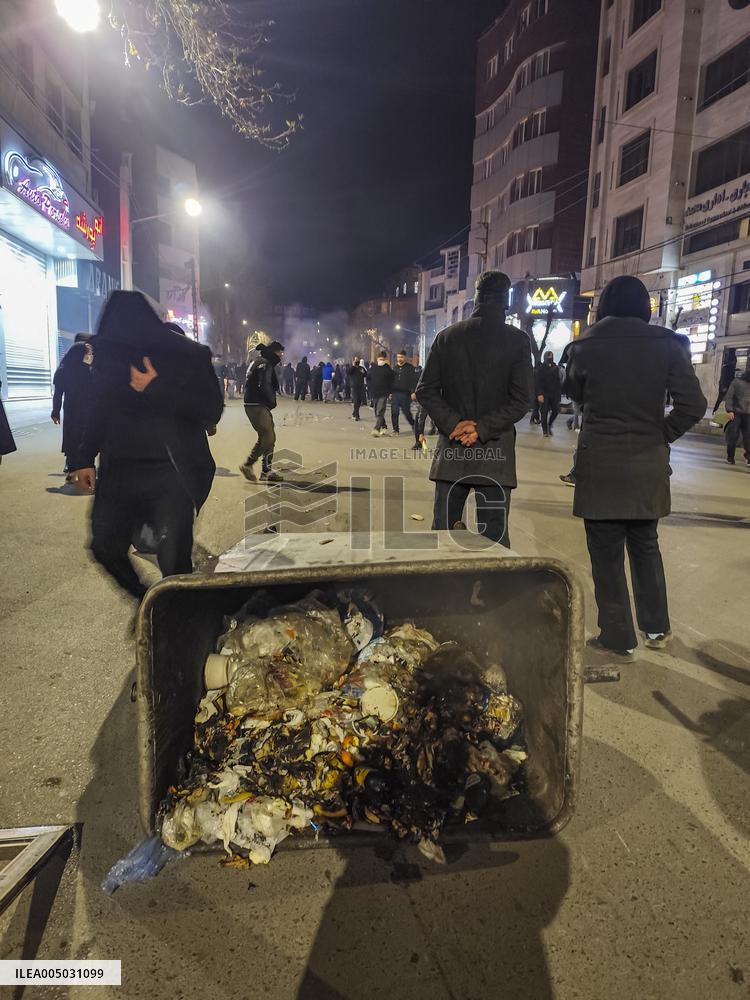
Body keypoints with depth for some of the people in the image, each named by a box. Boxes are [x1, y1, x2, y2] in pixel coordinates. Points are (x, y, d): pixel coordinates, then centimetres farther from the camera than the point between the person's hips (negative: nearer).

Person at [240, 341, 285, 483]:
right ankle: (248, 464, -2)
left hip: (260, 406, 11)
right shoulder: (265, 363, -12)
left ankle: (266, 471, 14)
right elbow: (264, 387, -21)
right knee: (267, 438, -10)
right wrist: (273, 402, -6)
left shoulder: (259, 362, 21)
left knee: (268, 438, 11)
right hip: (257, 406, -11)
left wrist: (270, 402, 9)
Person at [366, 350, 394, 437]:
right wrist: (371, 386, 3)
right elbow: (368, 379, 17)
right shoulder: (372, 368, 10)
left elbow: (391, 381, 1)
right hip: (374, 394, 5)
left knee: (380, 412, -14)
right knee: (377, 412, 10)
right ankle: (383, 427, 23)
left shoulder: (388, 369, 1)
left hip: (383, 394, -5)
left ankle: (376, 429, -19)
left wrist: (390, 392, -5)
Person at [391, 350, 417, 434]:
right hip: (395, 393, 4)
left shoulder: (410, 367, 0)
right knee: (394, 412, -2)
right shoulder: (395, 368, 15)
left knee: (406, 411, 2)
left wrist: (413, 392, -15)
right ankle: (395, 430, 6)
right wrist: (390, 392, 14)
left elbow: (414, 381, -6)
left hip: (405, 394, -4)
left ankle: (412, 424, 29)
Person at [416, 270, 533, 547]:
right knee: (495, 541, 2)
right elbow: (521, 399, -8)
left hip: (452, 451, 2)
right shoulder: (517, 340, -1)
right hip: (495, 453, -2)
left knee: (442, 534, 10)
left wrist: (453, 424, -5)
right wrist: (483, 428, -8)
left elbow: (426, 390, 0)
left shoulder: (447, 336, 5)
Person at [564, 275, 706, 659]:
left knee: (607, 552, 7)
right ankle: (656, 627, 28)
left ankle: (618, 638, 14)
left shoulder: (587, 345, -4)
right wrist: (662, 435, 8)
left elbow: (574, 392, 14)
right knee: (645, 545, 20)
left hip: (601, 463, -2)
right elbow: (693, 404, -6)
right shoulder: (666, 344, -2)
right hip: (649, 464, 3)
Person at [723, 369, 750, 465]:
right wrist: (729, 410, -12)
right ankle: (730, 457, 13)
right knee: (733, 436, 1)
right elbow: (729, 397, -2)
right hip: (736, 413, -2)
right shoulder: (737, 382, 0)